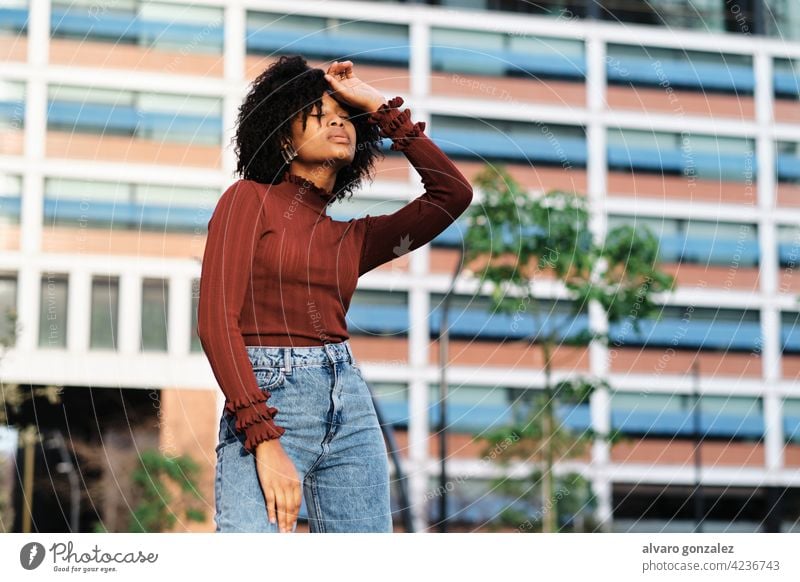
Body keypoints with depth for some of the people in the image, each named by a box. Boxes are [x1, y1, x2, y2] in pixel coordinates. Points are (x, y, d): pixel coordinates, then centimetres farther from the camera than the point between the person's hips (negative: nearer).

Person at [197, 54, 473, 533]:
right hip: (265, 406, -6)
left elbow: (453, 193, 11)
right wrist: (265, 441, -16)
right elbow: (216, 322, -6)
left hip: (352, 408, 6)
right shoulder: (249, 199, 5)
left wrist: (380, 108, 14)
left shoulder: (352, 239, 20)